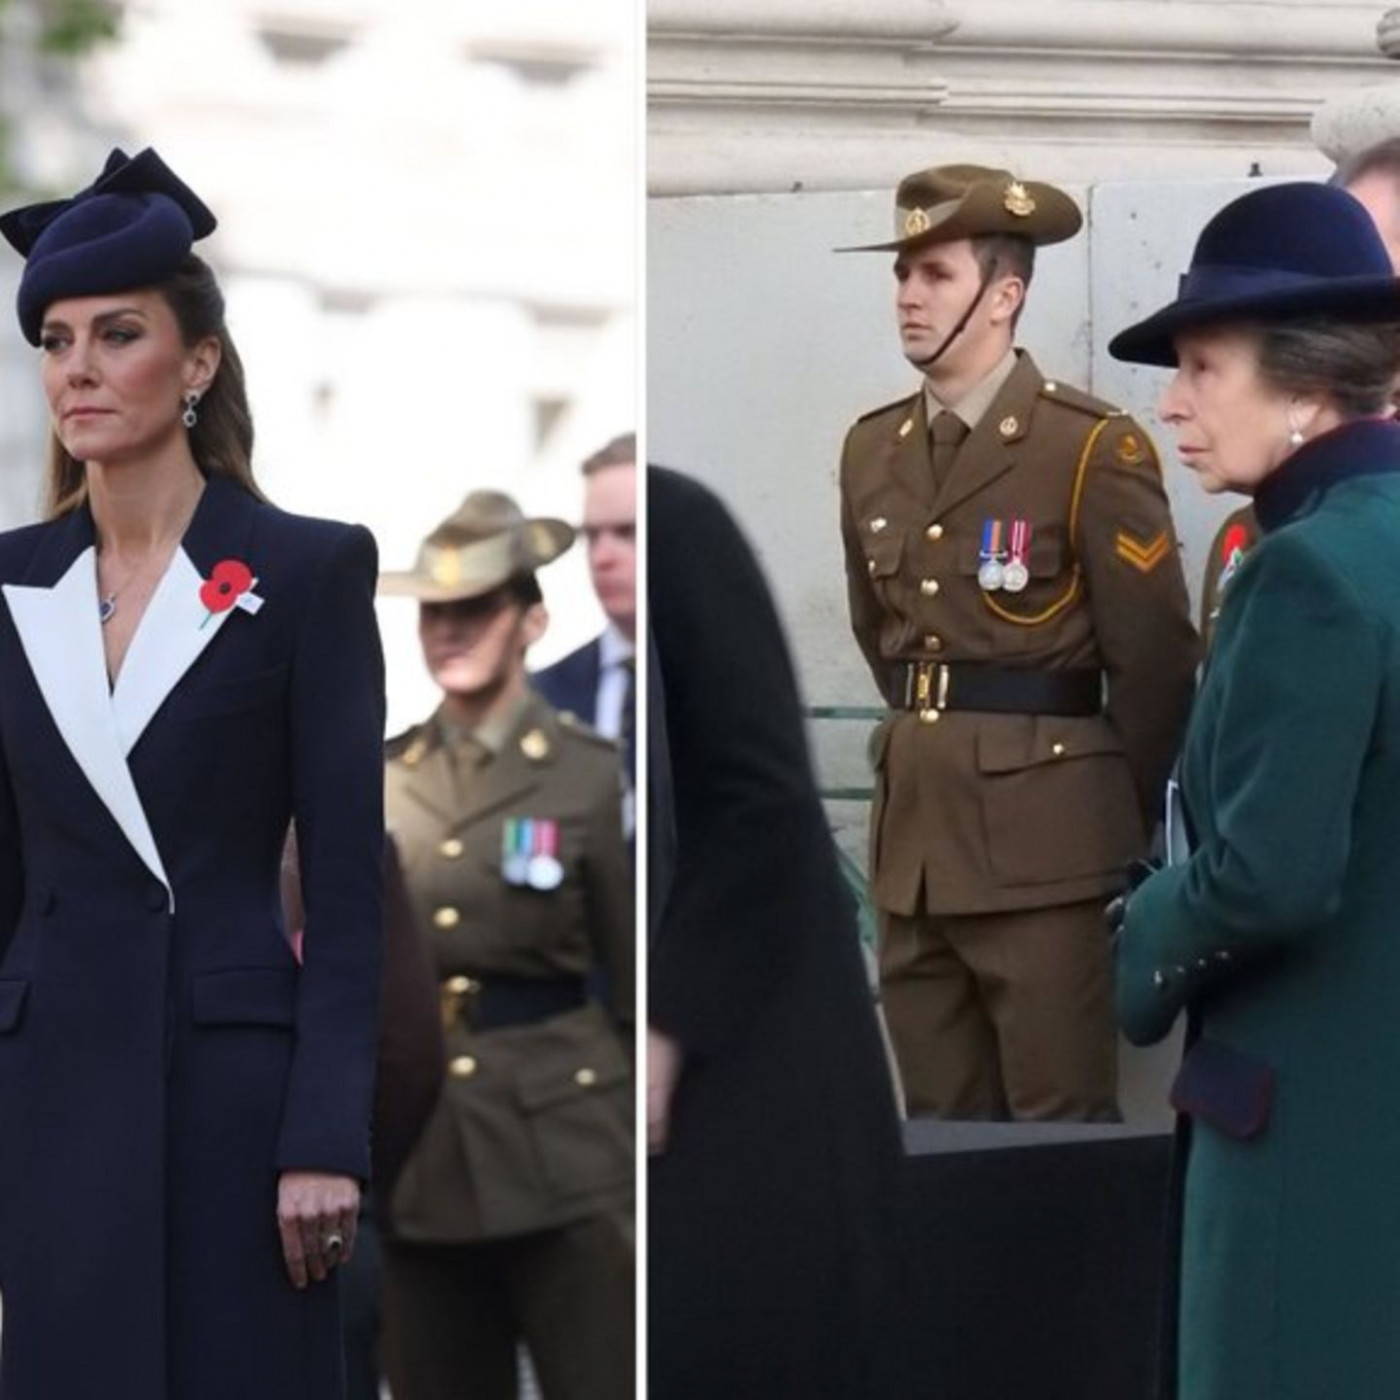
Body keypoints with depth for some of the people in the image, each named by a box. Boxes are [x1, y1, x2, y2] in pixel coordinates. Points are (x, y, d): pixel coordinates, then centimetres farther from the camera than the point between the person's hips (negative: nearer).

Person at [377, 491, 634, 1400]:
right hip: (420, 1164, 4)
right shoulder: (383, 781, 8)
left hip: (566, 1161, -4)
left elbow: (637, 980, 1)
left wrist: (641, 1150, -1)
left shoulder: (590, 776, -2)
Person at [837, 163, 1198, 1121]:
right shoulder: (873, 450, 12)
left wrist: (1120, 821, 3)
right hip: (916, 837, 6)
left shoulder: (1093, 449, -8)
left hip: (1046, 849, -6)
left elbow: (1156, 659, -5)